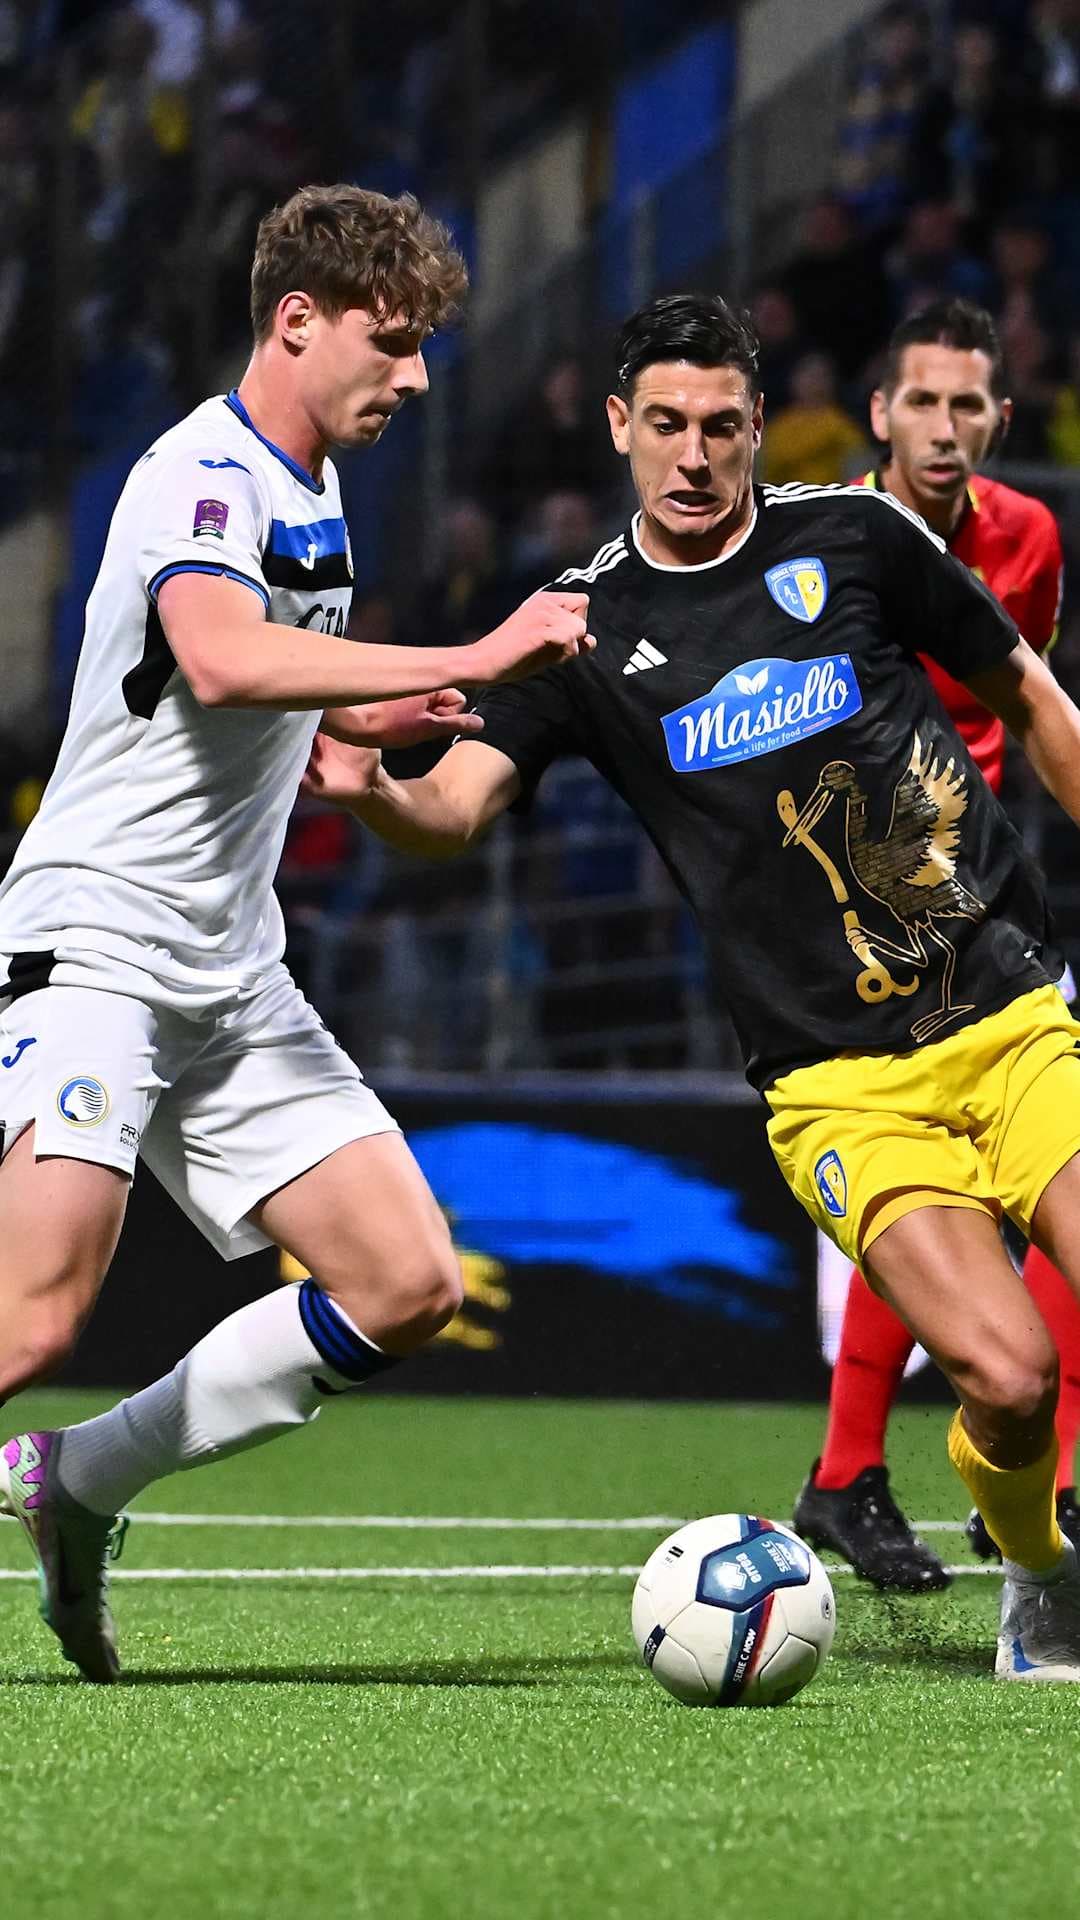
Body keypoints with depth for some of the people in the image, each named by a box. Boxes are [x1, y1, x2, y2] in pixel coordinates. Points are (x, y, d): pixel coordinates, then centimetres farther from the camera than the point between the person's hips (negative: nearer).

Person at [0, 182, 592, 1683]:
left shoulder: (312, 487, 16)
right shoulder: (204, 474, -14)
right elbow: (220, 660, -35)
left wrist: (357, 716, 12)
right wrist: (469, 660, -35)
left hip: (234, 980, 9)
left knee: (409, 1287, 1)